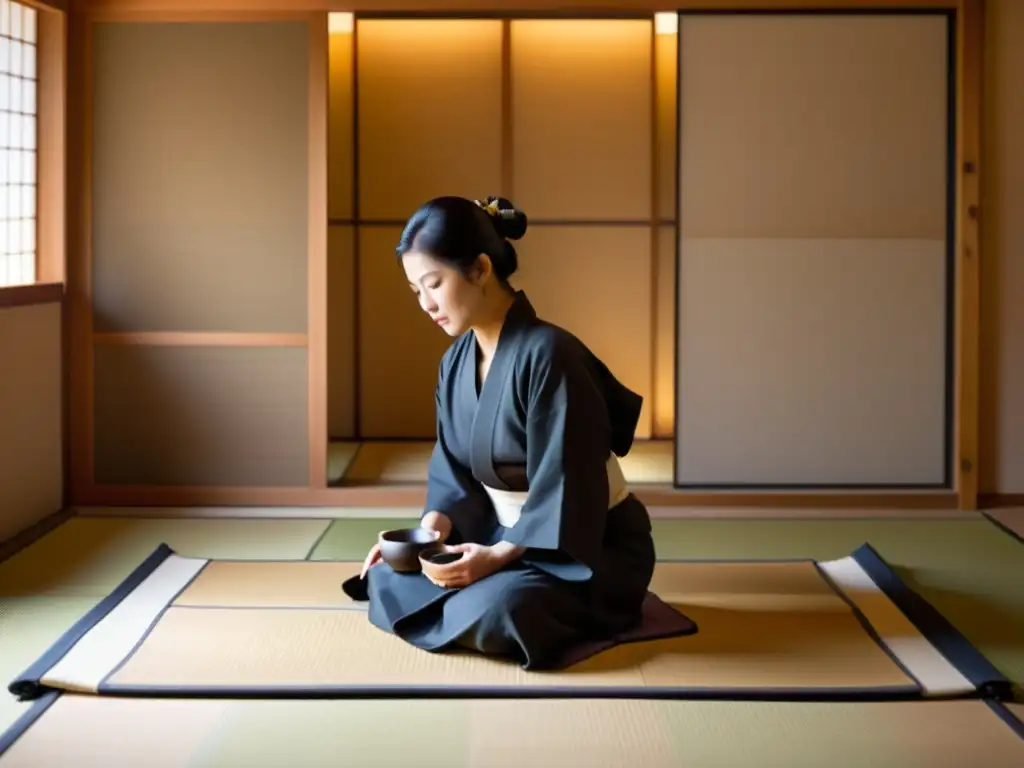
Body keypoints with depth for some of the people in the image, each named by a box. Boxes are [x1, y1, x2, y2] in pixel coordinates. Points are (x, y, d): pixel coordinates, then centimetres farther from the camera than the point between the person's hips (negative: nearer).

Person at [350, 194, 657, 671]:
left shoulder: (548, 354, -24)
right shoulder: (456, 362, 2)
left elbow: (565, 494, -24)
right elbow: (455, 473, 6)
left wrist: (496, 558, -28)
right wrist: (430, 531, -12)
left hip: (589, 547, -7)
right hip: (507, 536, 7)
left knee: (492, 612, -33)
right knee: (389, 582, -8)